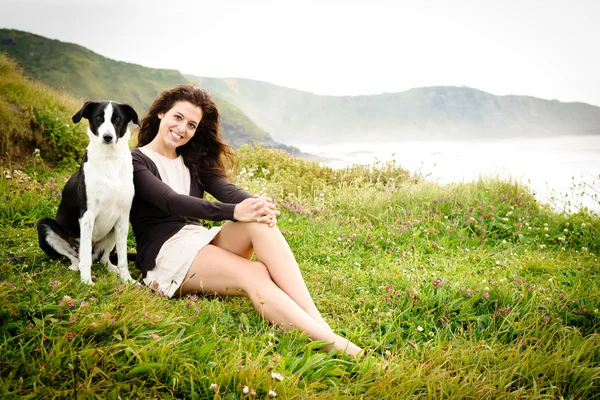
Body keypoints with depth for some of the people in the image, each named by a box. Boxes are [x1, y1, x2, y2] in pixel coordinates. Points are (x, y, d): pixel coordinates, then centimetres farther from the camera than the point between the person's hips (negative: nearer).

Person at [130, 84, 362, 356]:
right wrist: (234, 212, -32)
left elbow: (225, 189, 0)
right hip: (165, 252, -5)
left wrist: (256, 204, -24)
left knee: (262, 224, -27)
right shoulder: (134, 161, 0)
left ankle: (319, 323, -39)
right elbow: (171, 201, -19)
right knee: (254, 274, -32)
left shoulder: (192, 161, 20)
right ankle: (325, 341, -47)